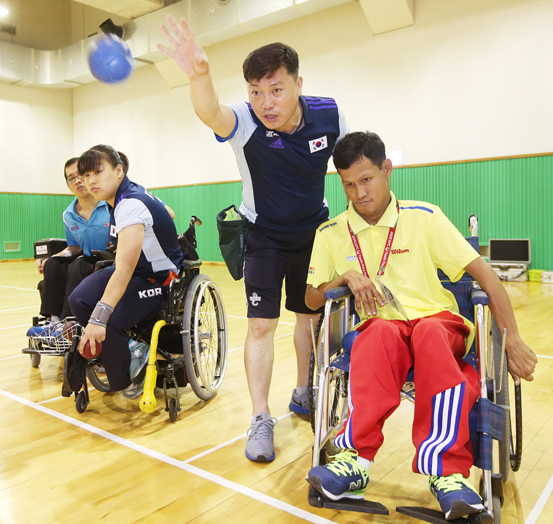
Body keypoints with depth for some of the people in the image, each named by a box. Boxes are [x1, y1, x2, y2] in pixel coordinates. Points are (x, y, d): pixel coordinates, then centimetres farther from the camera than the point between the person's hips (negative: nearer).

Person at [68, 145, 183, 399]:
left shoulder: (131, 206, -27)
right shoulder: (134, 193, 1)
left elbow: (125, 268, -36)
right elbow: (167, 214, 18)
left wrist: (99, 318, -42)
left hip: (158, 279, -9)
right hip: (136, 268, 9)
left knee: (109, 322, -27)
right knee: (79, 301, -12)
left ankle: (127, 380, 3)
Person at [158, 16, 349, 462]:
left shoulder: (329, 115, -16)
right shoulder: (245, 122, -24)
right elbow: (211, 113, -47)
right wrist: (199, 75, -68)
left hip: (314, 232, 3)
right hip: (264, 236, -2)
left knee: (311, 316, 12)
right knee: (261, 325, -7)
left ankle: (303, 395, 34)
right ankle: (261, 421, 7)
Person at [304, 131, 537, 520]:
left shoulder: (424, 216, 1)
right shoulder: (331, 234, 8)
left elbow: (482, 272, -1)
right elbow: (311, 301, 11)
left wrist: (514, 342, -6)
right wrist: (345, 277, -9)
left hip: (438, 319, 0)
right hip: (381, 326, 1)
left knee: (430, 332, -38)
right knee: (381, 332, -37)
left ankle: (446, 472, -39)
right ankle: (358, 461, -40)